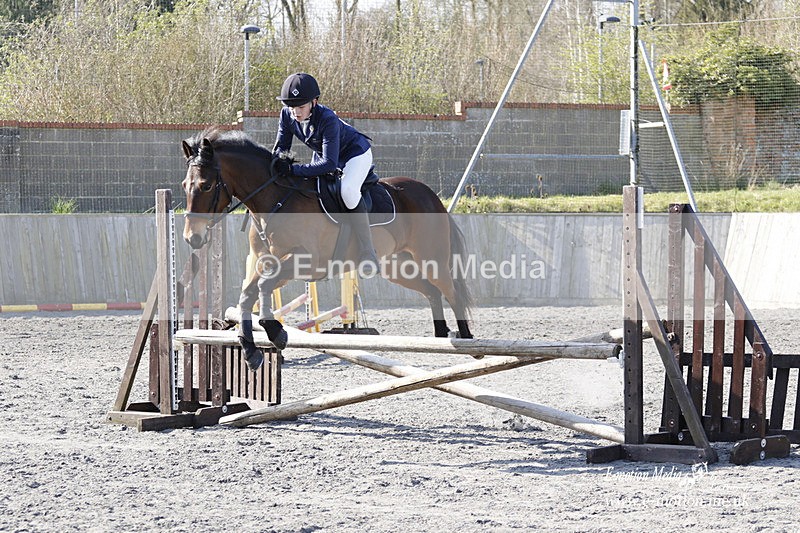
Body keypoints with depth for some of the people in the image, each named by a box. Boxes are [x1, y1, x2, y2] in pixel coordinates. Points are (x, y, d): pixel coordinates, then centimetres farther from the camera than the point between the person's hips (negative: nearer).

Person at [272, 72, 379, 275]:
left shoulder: (327, 119, -38)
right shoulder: (287, 114, -19)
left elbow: (329, 163, -42)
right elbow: (281, 147, -6)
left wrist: (294, 170, -46)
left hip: (355, 153, -8)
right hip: (322, 153, 8)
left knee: (348, 190, -33)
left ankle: (367, 253, -30)